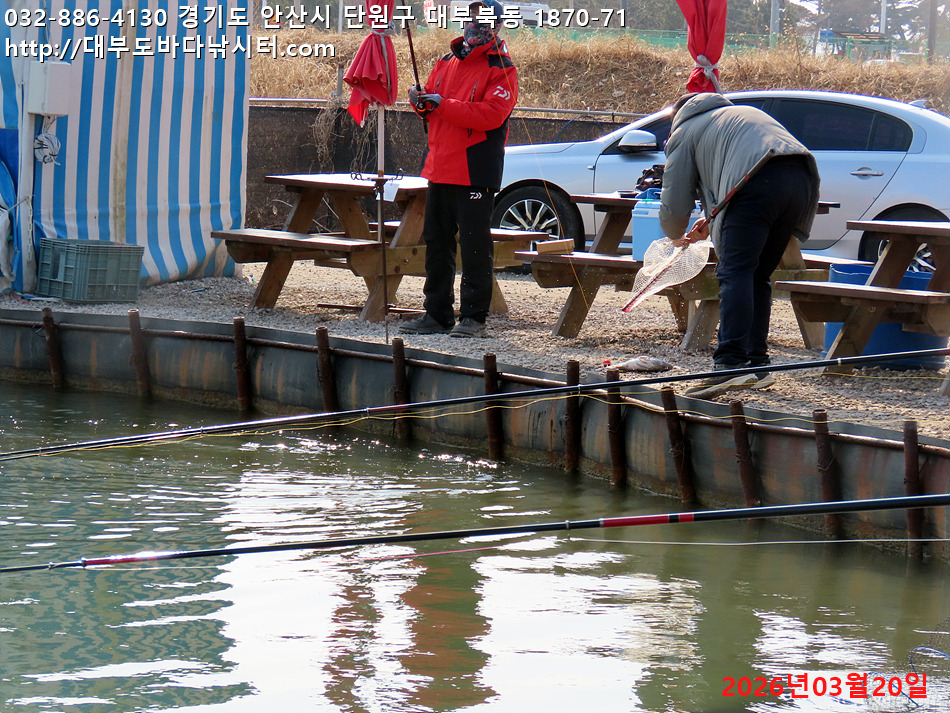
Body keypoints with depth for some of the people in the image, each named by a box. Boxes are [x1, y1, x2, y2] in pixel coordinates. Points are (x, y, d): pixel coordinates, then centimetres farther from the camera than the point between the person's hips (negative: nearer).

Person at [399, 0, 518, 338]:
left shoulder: (501, 69, -6)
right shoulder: (447, 63, 16)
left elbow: (491, 114, -19)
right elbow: (432, 109, 21)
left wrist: (443, 105, -21)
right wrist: (422, 101, -4)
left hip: (476, 174, -7)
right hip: (440, 170, 7)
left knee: (474, 246, -5)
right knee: (436, 243, 11)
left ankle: (473, 318, 0)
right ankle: (437, 314, 19)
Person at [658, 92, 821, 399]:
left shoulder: (685, 132, 23)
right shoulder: (746, 113, 43)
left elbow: (675, 204, 18)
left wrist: (676, 235, 39)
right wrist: (713, 221, 43)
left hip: (757, 183, -7)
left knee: (735, 274, -11)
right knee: (758, 276, 15)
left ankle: (730, 364, -25)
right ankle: (757, 365, 14)